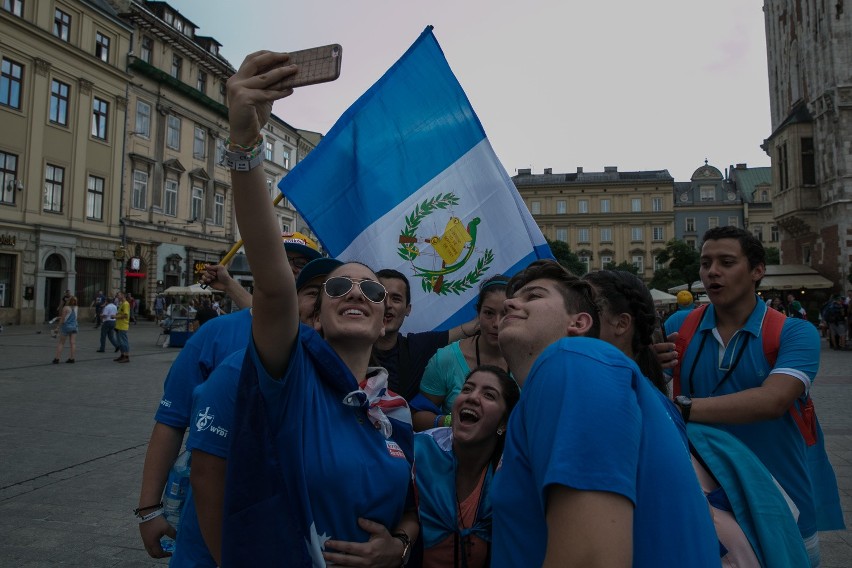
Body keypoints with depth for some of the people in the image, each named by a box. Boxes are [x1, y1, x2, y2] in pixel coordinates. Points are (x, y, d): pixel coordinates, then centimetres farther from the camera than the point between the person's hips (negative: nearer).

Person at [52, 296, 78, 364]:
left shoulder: (65, 308, -10)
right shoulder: (76, 308, 3)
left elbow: (62, 319, -8)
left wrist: (59, 326, 1)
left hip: (66, 326, -4)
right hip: (74, 326, 4)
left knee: (61, 343, 5)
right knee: (73, 343, 2)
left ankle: (57, 358, 5)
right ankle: (72, 358, 2)